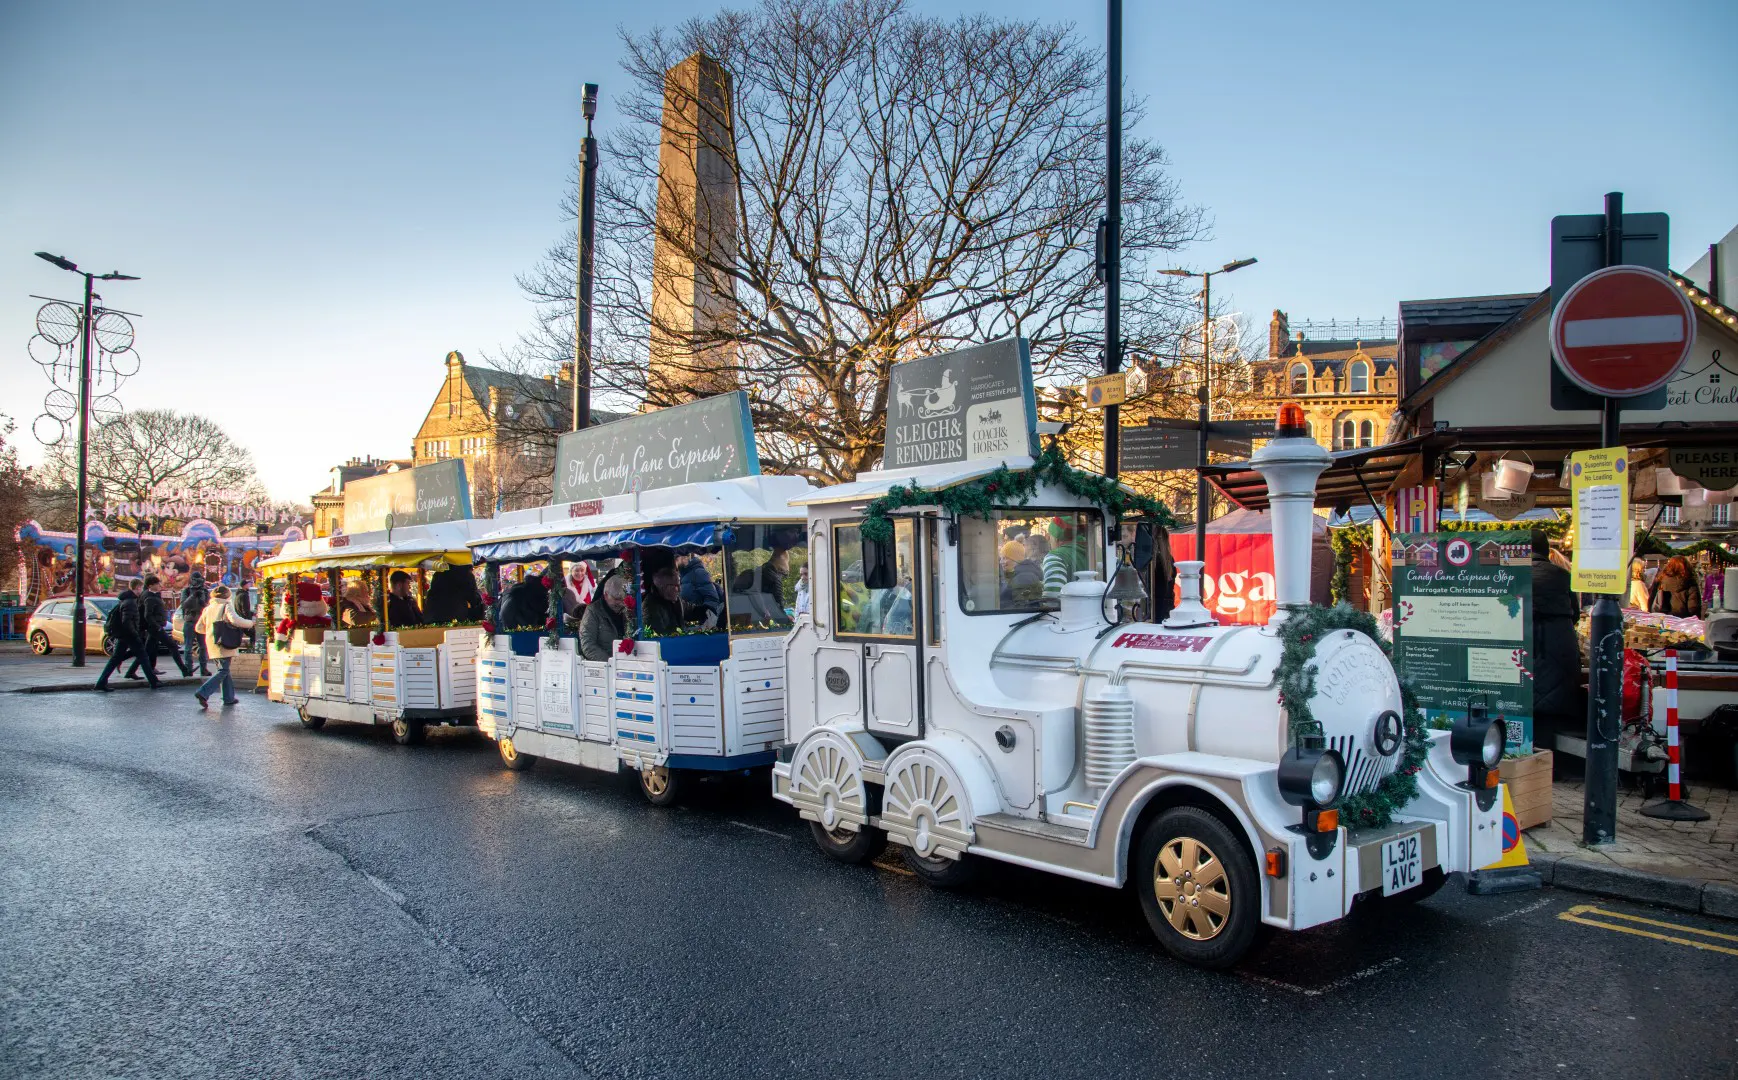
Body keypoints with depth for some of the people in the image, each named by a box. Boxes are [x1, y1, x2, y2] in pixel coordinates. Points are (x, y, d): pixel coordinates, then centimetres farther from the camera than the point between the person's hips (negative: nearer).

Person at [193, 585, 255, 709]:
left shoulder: (207, 609, 14)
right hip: (224, 645, -7)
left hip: (212, 645, 7)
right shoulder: (226, 606, -6)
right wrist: (250, 623, -10)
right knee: (223, 671, -5)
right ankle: (203, 693, -19)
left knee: (223, 670, 15)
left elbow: (199, 628, 16)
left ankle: (229, 697, 17)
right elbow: (235, 620, -24)